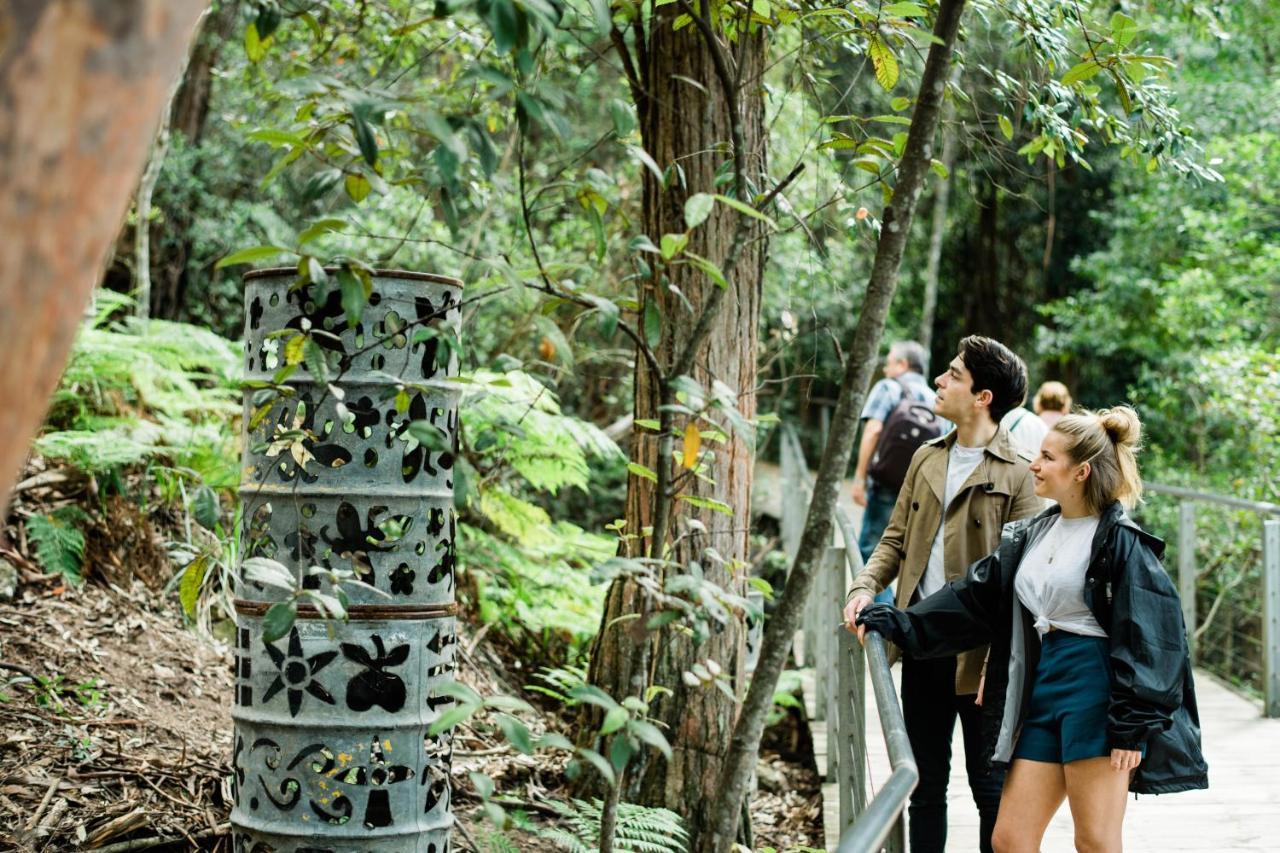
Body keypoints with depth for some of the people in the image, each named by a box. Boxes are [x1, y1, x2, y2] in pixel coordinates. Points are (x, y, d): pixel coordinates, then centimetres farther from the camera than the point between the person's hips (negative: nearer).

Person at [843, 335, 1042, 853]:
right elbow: (896, 538, 16)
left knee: (990, 787, 6)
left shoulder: (1016, 474, -9)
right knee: (925, 785, 15)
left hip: (979, 654, -6)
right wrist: (866, 587, -3)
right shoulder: (926, 460, 11)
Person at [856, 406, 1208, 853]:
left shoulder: (1121, 542, -9)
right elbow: (974, 597, 15)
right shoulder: (1030, 535, 14)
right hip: (1040, 690, 8)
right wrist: (897, 623, 7)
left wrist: (1132, 724, -16)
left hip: (1094, 690, -7)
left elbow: (1147, 637, -12)